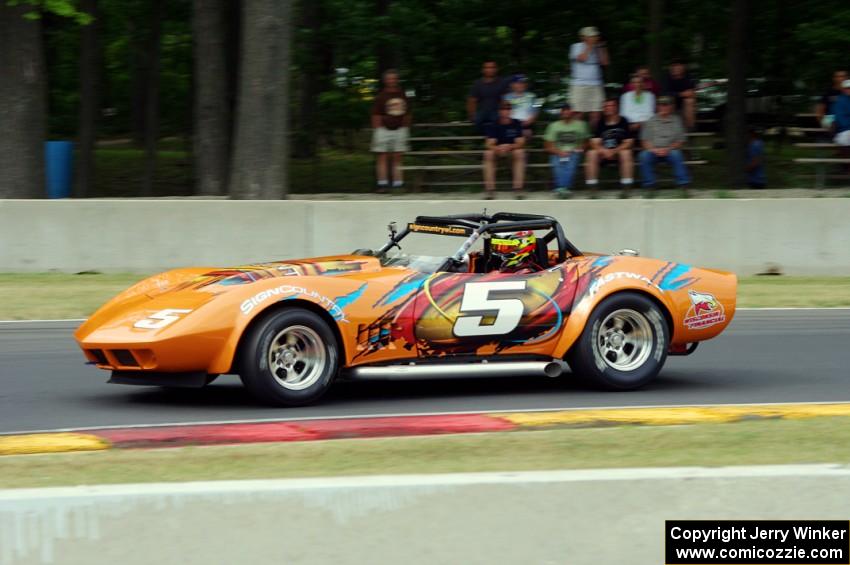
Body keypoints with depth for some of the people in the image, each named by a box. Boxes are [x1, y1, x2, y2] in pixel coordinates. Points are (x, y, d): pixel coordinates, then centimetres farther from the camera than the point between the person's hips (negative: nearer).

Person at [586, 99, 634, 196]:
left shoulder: (623, 122, -1)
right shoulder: (601, 123, 5)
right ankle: (592, 190, -27)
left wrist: (614, 151, -19)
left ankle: (626, 190, -32)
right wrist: (604, 151, -24)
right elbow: (595, 143, -3)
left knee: (626, 153, -34)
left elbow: (628, 142, -6)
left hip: (619, 151, -2)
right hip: (603, 153, 2)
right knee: (592, 153, -27)